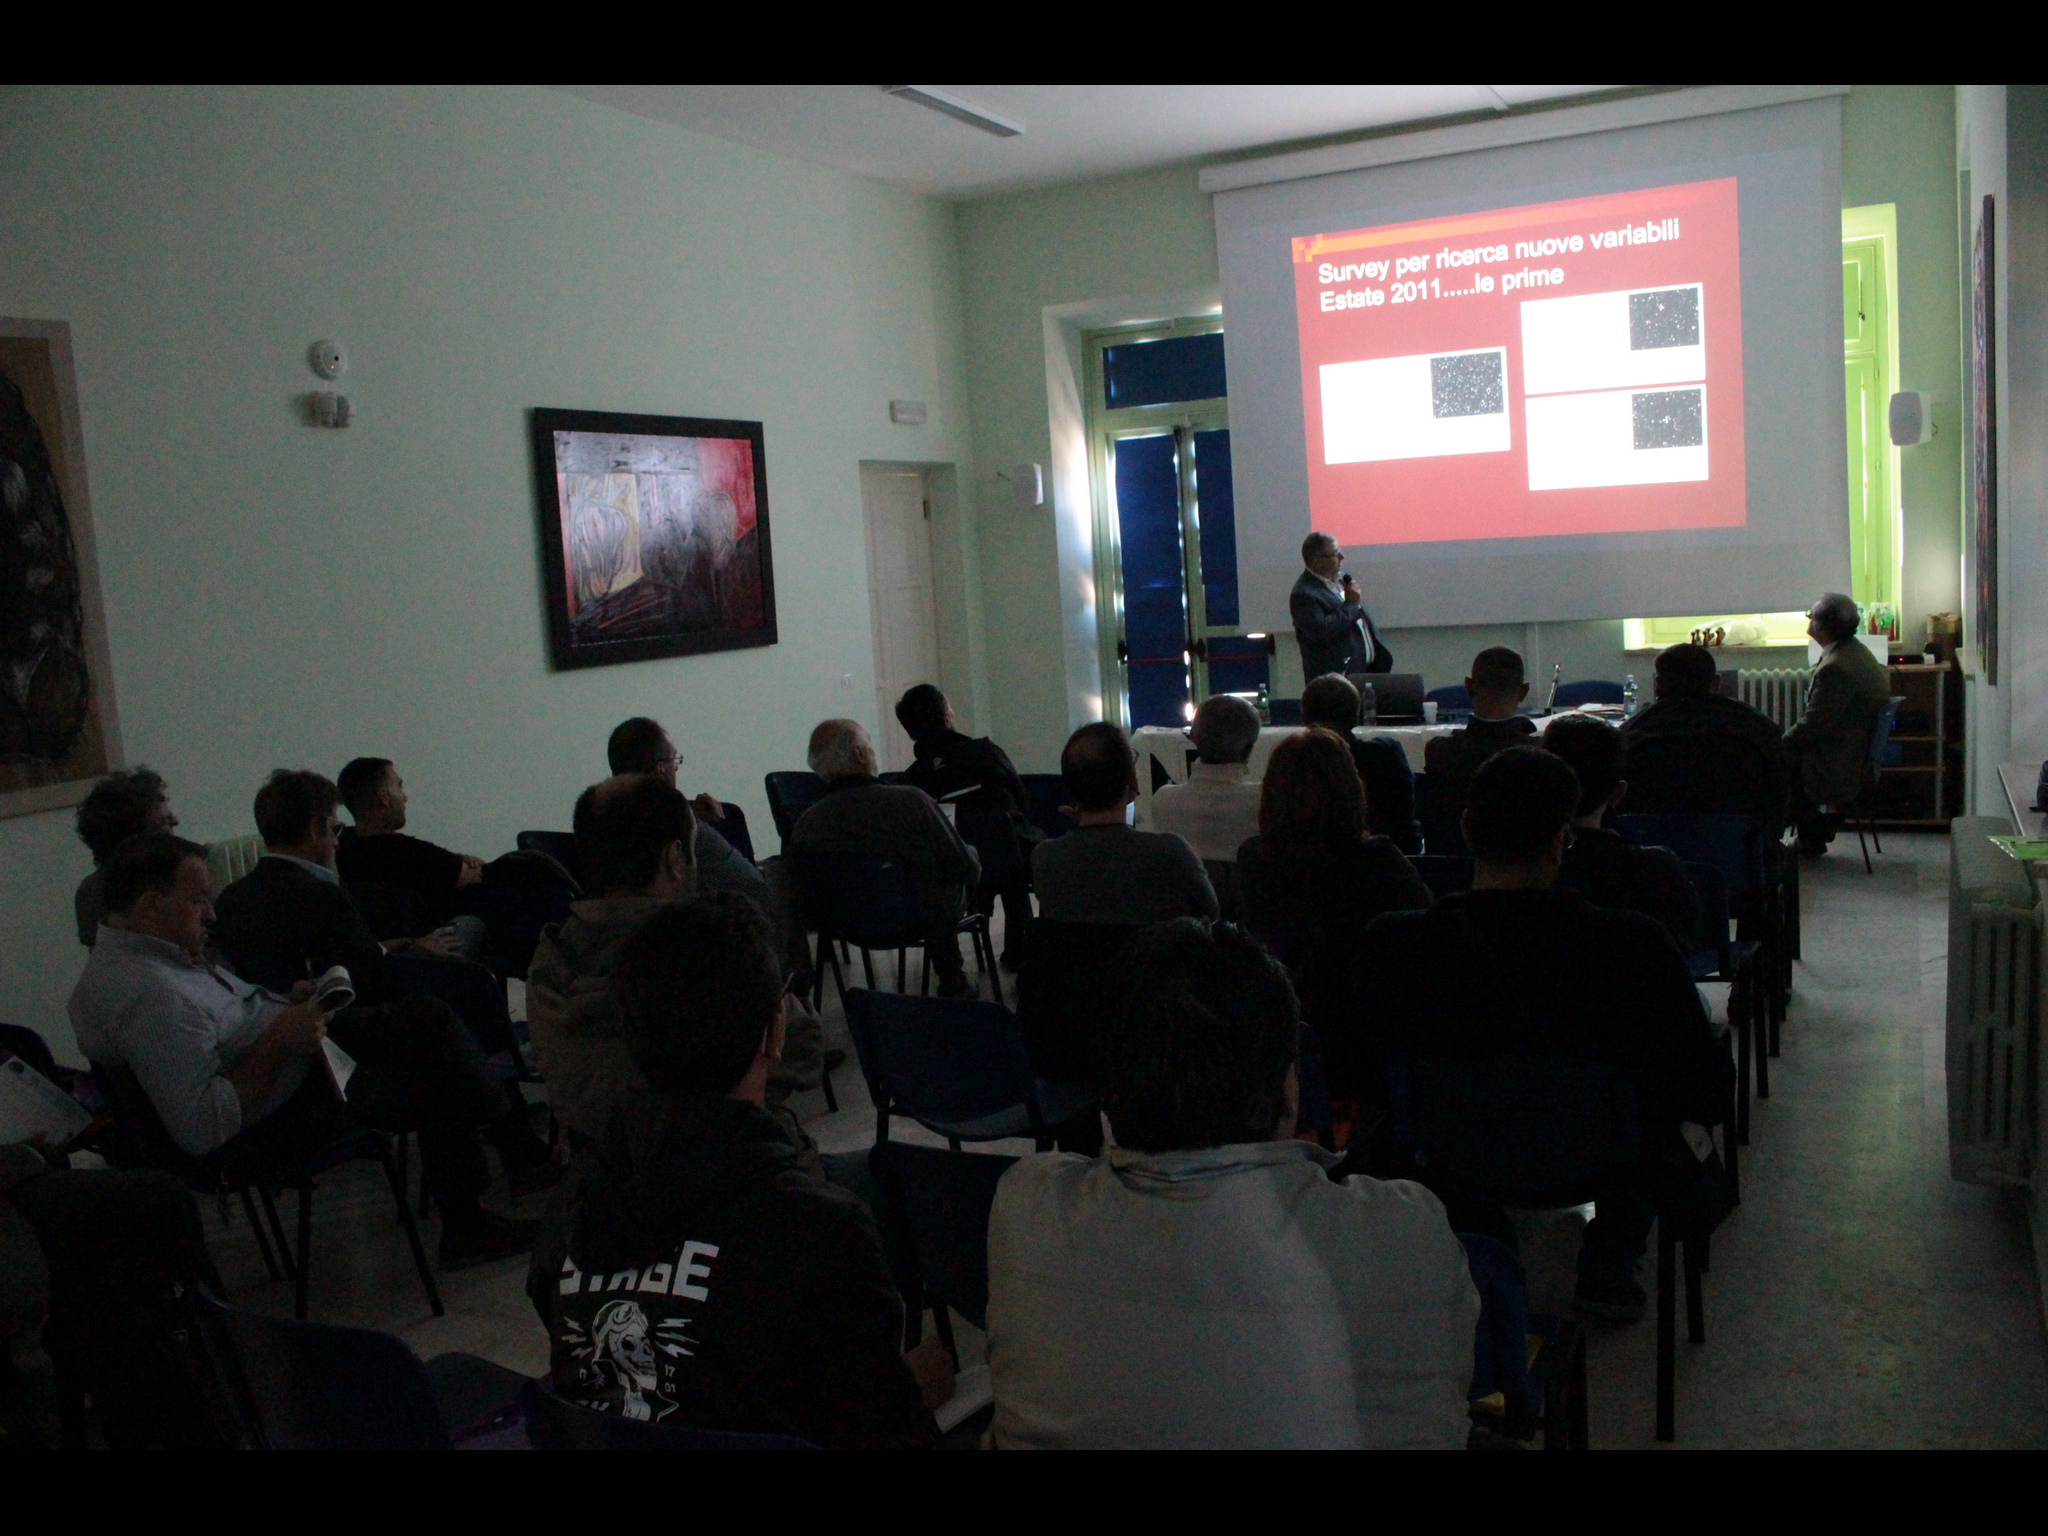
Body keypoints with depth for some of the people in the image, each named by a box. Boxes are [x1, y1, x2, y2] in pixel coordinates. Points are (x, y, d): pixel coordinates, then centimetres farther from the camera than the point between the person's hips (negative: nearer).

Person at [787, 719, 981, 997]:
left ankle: (952, 981, 42)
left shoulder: (804, 825, -18)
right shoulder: (911, 802, -29)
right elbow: (967, 870, -20)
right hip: (925, 919, -4)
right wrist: (973, 859, 5)